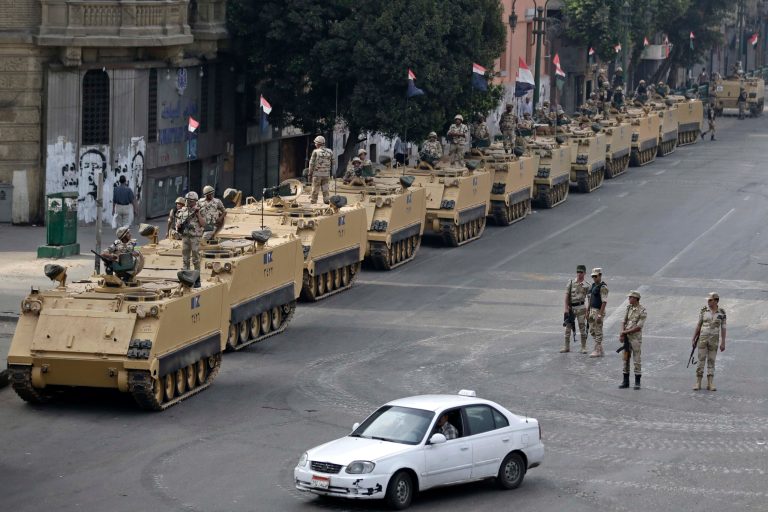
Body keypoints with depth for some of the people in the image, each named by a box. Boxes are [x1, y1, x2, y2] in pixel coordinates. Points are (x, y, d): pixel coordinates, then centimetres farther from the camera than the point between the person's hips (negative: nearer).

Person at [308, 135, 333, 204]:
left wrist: (310, 175, 0)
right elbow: (333, 163, 9)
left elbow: (312, 164, -6)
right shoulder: (329, 152, 4)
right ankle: (327, 202, -1)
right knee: (325, 190, 7)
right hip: (326, 174, 3)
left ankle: (313, 203, 8)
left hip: (317, 174, -3)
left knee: (315, 191, 4)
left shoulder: (315, 152, -8)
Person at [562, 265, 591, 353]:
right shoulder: (571, 283, 5)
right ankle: (567, 347, 12)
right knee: (568, 327, 5)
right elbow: (567, 296, 3)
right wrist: (566, 308, -6)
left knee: (582, 328, -1)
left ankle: (583, 347, 5)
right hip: (571, 307, 2)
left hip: (581, 307, -2)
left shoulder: (586, 285, 1)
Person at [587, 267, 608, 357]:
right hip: (592, 310, 9)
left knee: (598, 332, -2)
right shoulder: (593, 285, 11)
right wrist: (588, 311, 17)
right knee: (592, 331, 14)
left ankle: (598, 351, 4)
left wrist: (600, 315, -23)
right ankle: (599, 348, 23)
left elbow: (604, 302, -21)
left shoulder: (603, 287, -17)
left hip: (599, 311, -9)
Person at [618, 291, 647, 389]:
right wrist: (622, 333, -6)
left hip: (636, 338, -6)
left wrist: (626, 332, -14)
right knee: (625, 359, 9)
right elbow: (624, 322, 10)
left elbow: (638, 327, -16)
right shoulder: (629, 308, 9)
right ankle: (625, 381, 17)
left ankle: (637, 382, 7)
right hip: (626, 338, 6)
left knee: (637, 360, 0)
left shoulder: (642, 311, -11)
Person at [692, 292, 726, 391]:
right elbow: (699, 324, 3)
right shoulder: (704, 310, -3)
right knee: (701, 360, -3)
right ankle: (698, 383, 3)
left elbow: (723, 328, -1)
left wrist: (723, 343, -3)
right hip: (703, 337, 0)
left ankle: (710, 384, 5)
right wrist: (694, 338, 2)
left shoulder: (722, 312, -4)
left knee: (711, 361, 2)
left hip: (714, 339, 0)